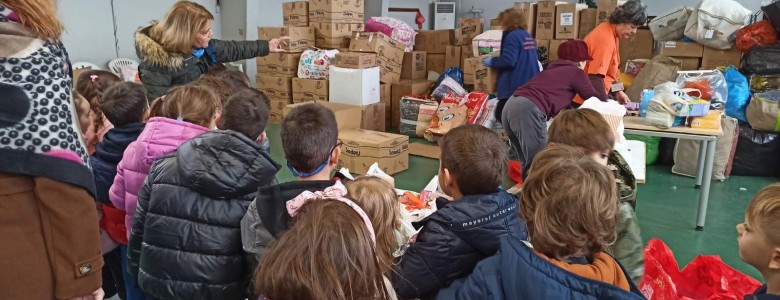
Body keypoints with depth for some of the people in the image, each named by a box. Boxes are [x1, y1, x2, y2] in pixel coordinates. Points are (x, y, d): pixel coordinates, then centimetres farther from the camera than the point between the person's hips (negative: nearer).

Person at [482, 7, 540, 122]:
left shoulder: (512, 36, -13)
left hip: (515, 85, -9)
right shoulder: (528, 36, 15)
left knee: (501, 114, -3)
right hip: (531, 84, 9)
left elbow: (508, 61, -22)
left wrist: (492, 61, -6)